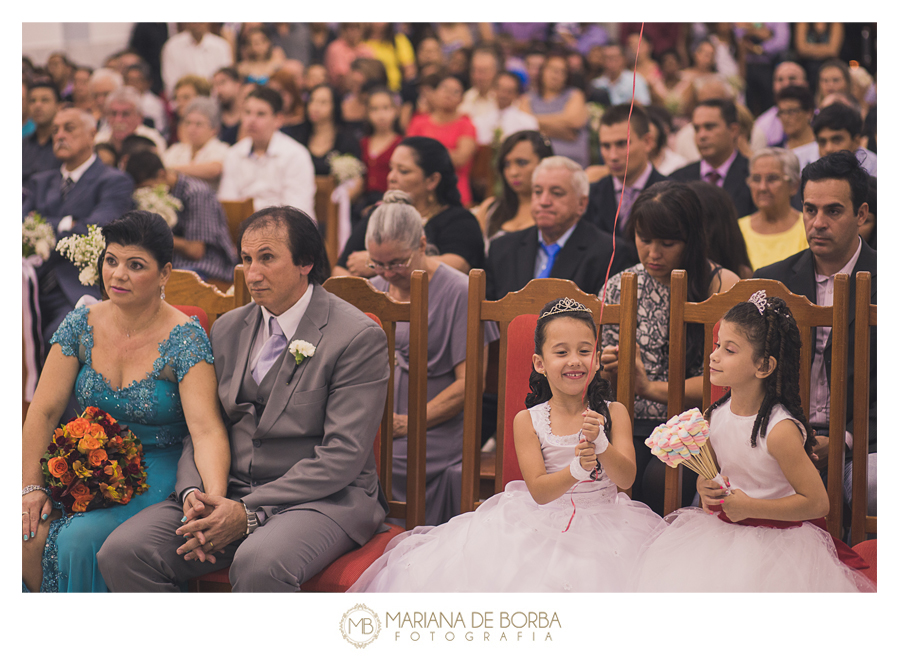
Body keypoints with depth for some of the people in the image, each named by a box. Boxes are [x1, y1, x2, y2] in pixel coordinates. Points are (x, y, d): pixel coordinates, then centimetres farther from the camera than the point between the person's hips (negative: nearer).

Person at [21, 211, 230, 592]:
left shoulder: (185, 339, -14)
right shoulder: (81, 325, 0)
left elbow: (207, 430, -25)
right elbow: (44, 411, 0)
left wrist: (216, 498, -42)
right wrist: (30, 487, -11)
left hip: (157, 475, -5)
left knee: (79, 538, -28)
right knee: (28, 534, -22)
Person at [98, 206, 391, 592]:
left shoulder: (360, 338, -7)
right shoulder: (228, 329, 14)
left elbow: (343, 455, -14)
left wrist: (250, 512, -20)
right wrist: (193, 493, -8)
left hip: (325, 499, -6)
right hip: (227, 494, 6)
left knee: (258, 564, -39)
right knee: (121, 553, -17)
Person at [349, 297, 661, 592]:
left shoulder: (613, 413, 2)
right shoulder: (528, 421, 0)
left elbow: (626, 478, -8)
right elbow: (539, 491, -10)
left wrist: (600, 444, -28)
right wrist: (575, 471, -31)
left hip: (605, 522, 0)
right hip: (544, 523, 0)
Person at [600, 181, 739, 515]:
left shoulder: (722, 286, -2)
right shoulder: (619, 287, 12)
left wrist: (651, 387, -15)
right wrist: (610, 371, -7)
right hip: (633, 425, 3)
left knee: (659, 479, -32)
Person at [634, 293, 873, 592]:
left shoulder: (780, 430, -19)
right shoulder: (713, 416, 2)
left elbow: (817, 503, -16)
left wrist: (750, 507, -18)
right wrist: (705, 488, -5)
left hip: (776, 540, -6)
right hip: (722, 529, 6)